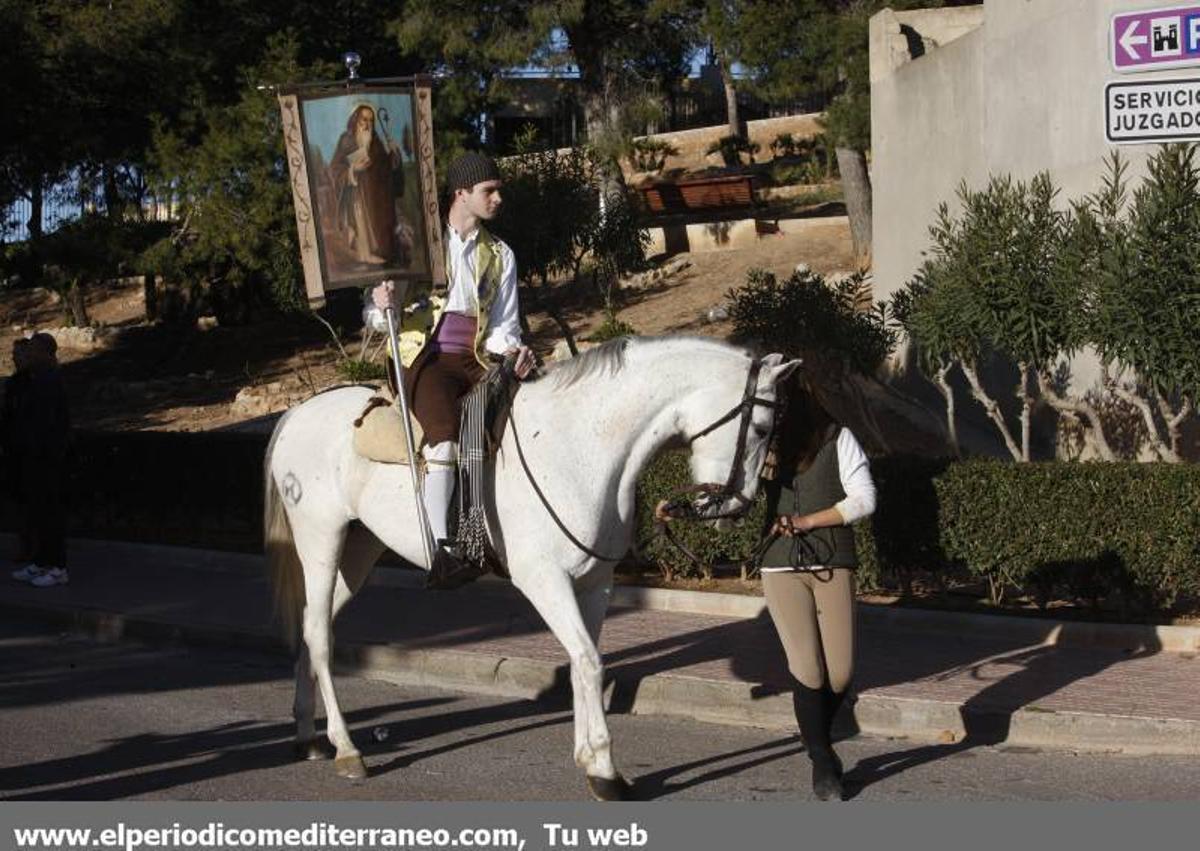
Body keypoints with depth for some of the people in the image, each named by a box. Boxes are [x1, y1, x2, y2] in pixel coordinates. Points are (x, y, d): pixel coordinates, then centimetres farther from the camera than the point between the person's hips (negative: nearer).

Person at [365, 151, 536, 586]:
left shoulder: (500, 255, 18)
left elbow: (503, 326, 15)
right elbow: (374, 318, 8)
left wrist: (513, 352, -9)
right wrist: (383, 306, -17)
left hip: (477, 361, 4)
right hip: (426, 358, -4)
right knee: (446, 434, -34)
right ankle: (441, 548, -41)